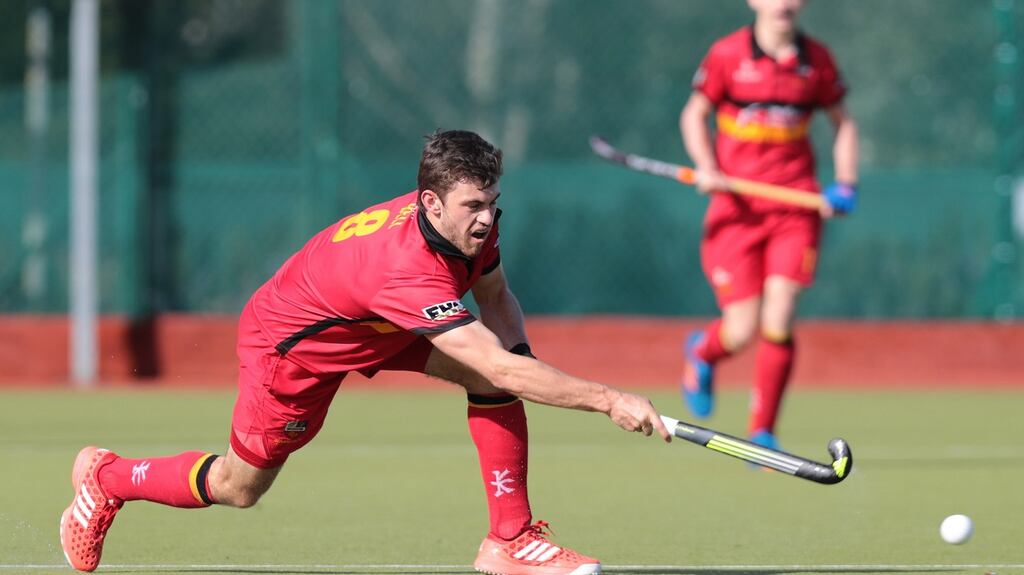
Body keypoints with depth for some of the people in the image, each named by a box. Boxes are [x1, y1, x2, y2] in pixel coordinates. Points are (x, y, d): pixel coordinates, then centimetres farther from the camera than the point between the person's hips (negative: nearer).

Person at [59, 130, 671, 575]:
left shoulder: (473, 223, -21)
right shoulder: (408, 270, -46)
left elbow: (496, 298, 3)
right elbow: (499, 367, -50)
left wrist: (521, 359, -15)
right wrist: (608, 399, -53)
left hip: (379, 328, 7)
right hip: (289, 343, -7)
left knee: (496, 379, -15)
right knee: (237, 488, 10)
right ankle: (107, 479, 36)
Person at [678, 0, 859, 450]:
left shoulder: (816, 59, 5)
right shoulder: (727, 55, -2)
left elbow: (842, 122, 17)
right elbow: (694, 114, 8)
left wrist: (844, 185, 5)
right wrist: (707, 168, -8)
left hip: (796, 208, 1)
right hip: (737, 208, -1)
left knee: (779, 321, -12)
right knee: (742, 332, -5)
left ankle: (762, 434, 3)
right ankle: (702, 351, 33)